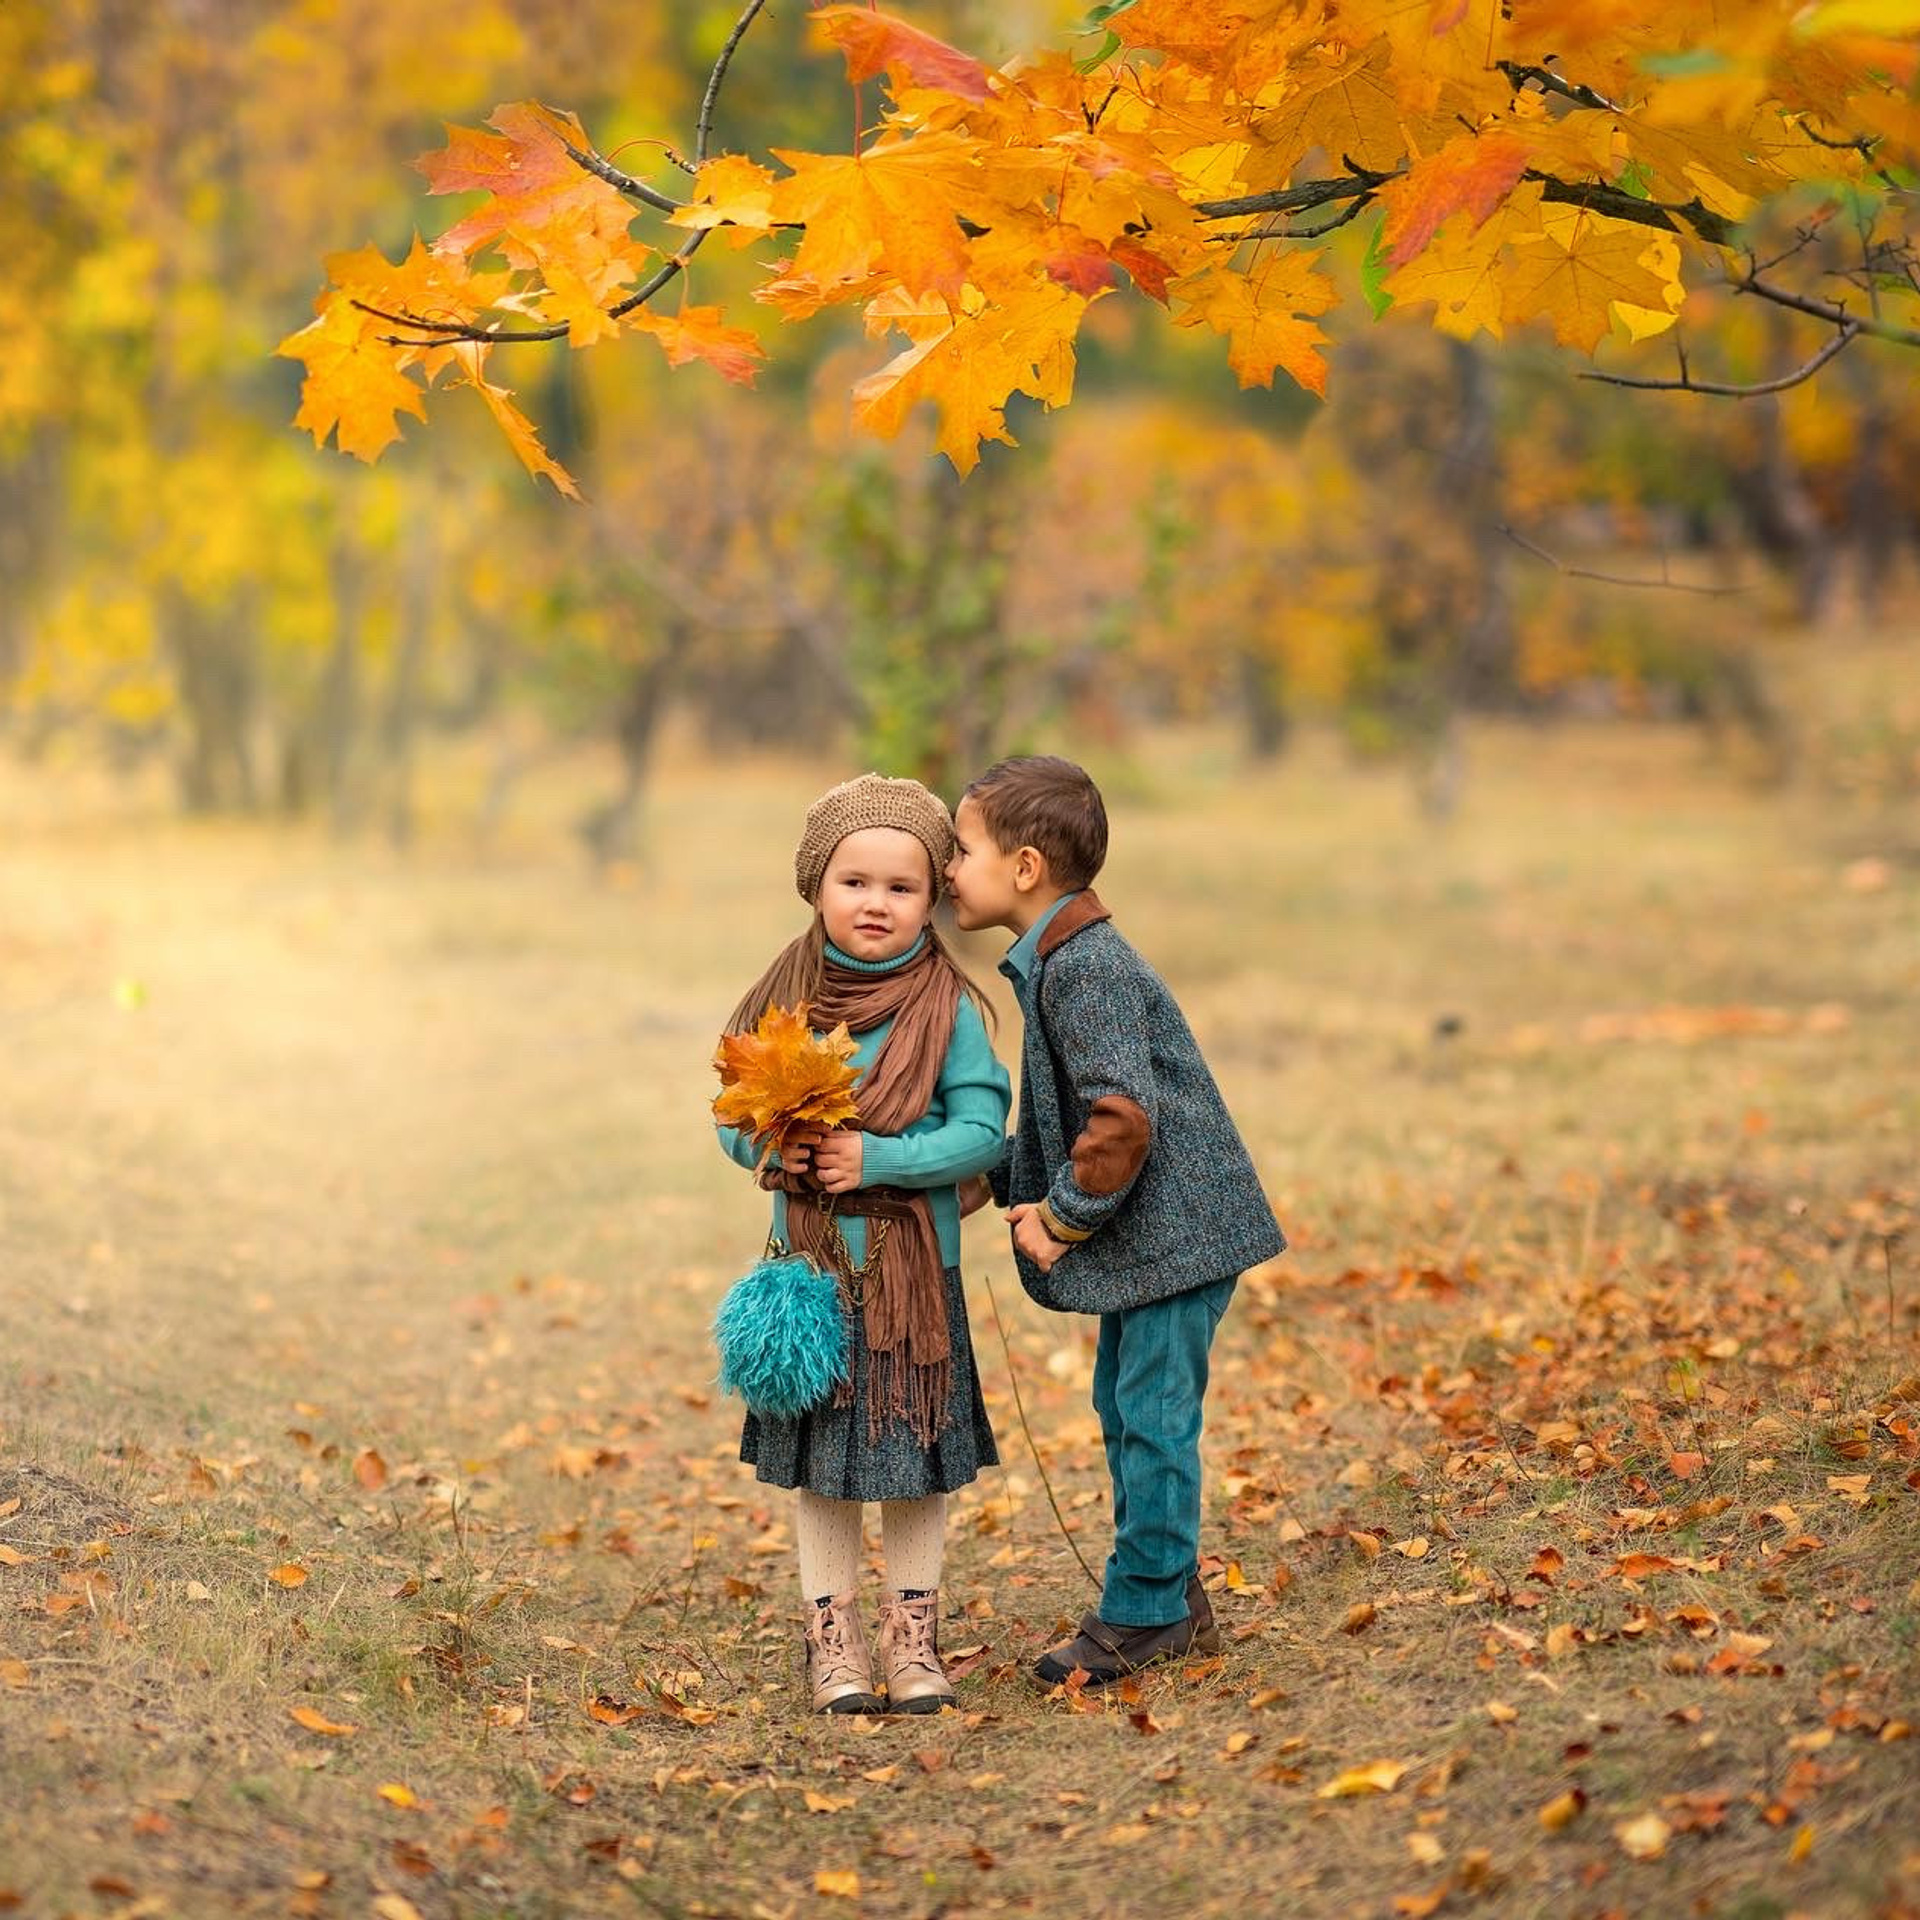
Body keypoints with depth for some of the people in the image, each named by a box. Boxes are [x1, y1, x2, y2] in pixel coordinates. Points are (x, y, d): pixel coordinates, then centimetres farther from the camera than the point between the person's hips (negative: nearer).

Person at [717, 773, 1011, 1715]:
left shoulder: (949, 1009, -7)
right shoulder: (787, 997, 0)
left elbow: (981, 1130, -12)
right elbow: (736, 1115, 6)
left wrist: (877, 1158, -21)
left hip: (915, 1271, -1)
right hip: (812, 1267, 2)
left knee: (917, 1465, 8)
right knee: (820, 1467, 9)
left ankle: (912, 1642, 22)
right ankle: (833, 1643, 21)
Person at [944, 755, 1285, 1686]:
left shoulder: (1082, 970, -21)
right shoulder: (1056, 961, 12)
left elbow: (1121, 1118, -27)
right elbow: (1062, 1116, 20)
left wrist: (1064, 1219, -16)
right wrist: (1000, 1181, 8)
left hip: (1175, 1226, -11)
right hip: (1144, 1231, 11)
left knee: (1152, 1414, -4)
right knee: (1124, 1408, 16)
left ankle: (1142, 1612, 5)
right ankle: (1170, 1600, 26)